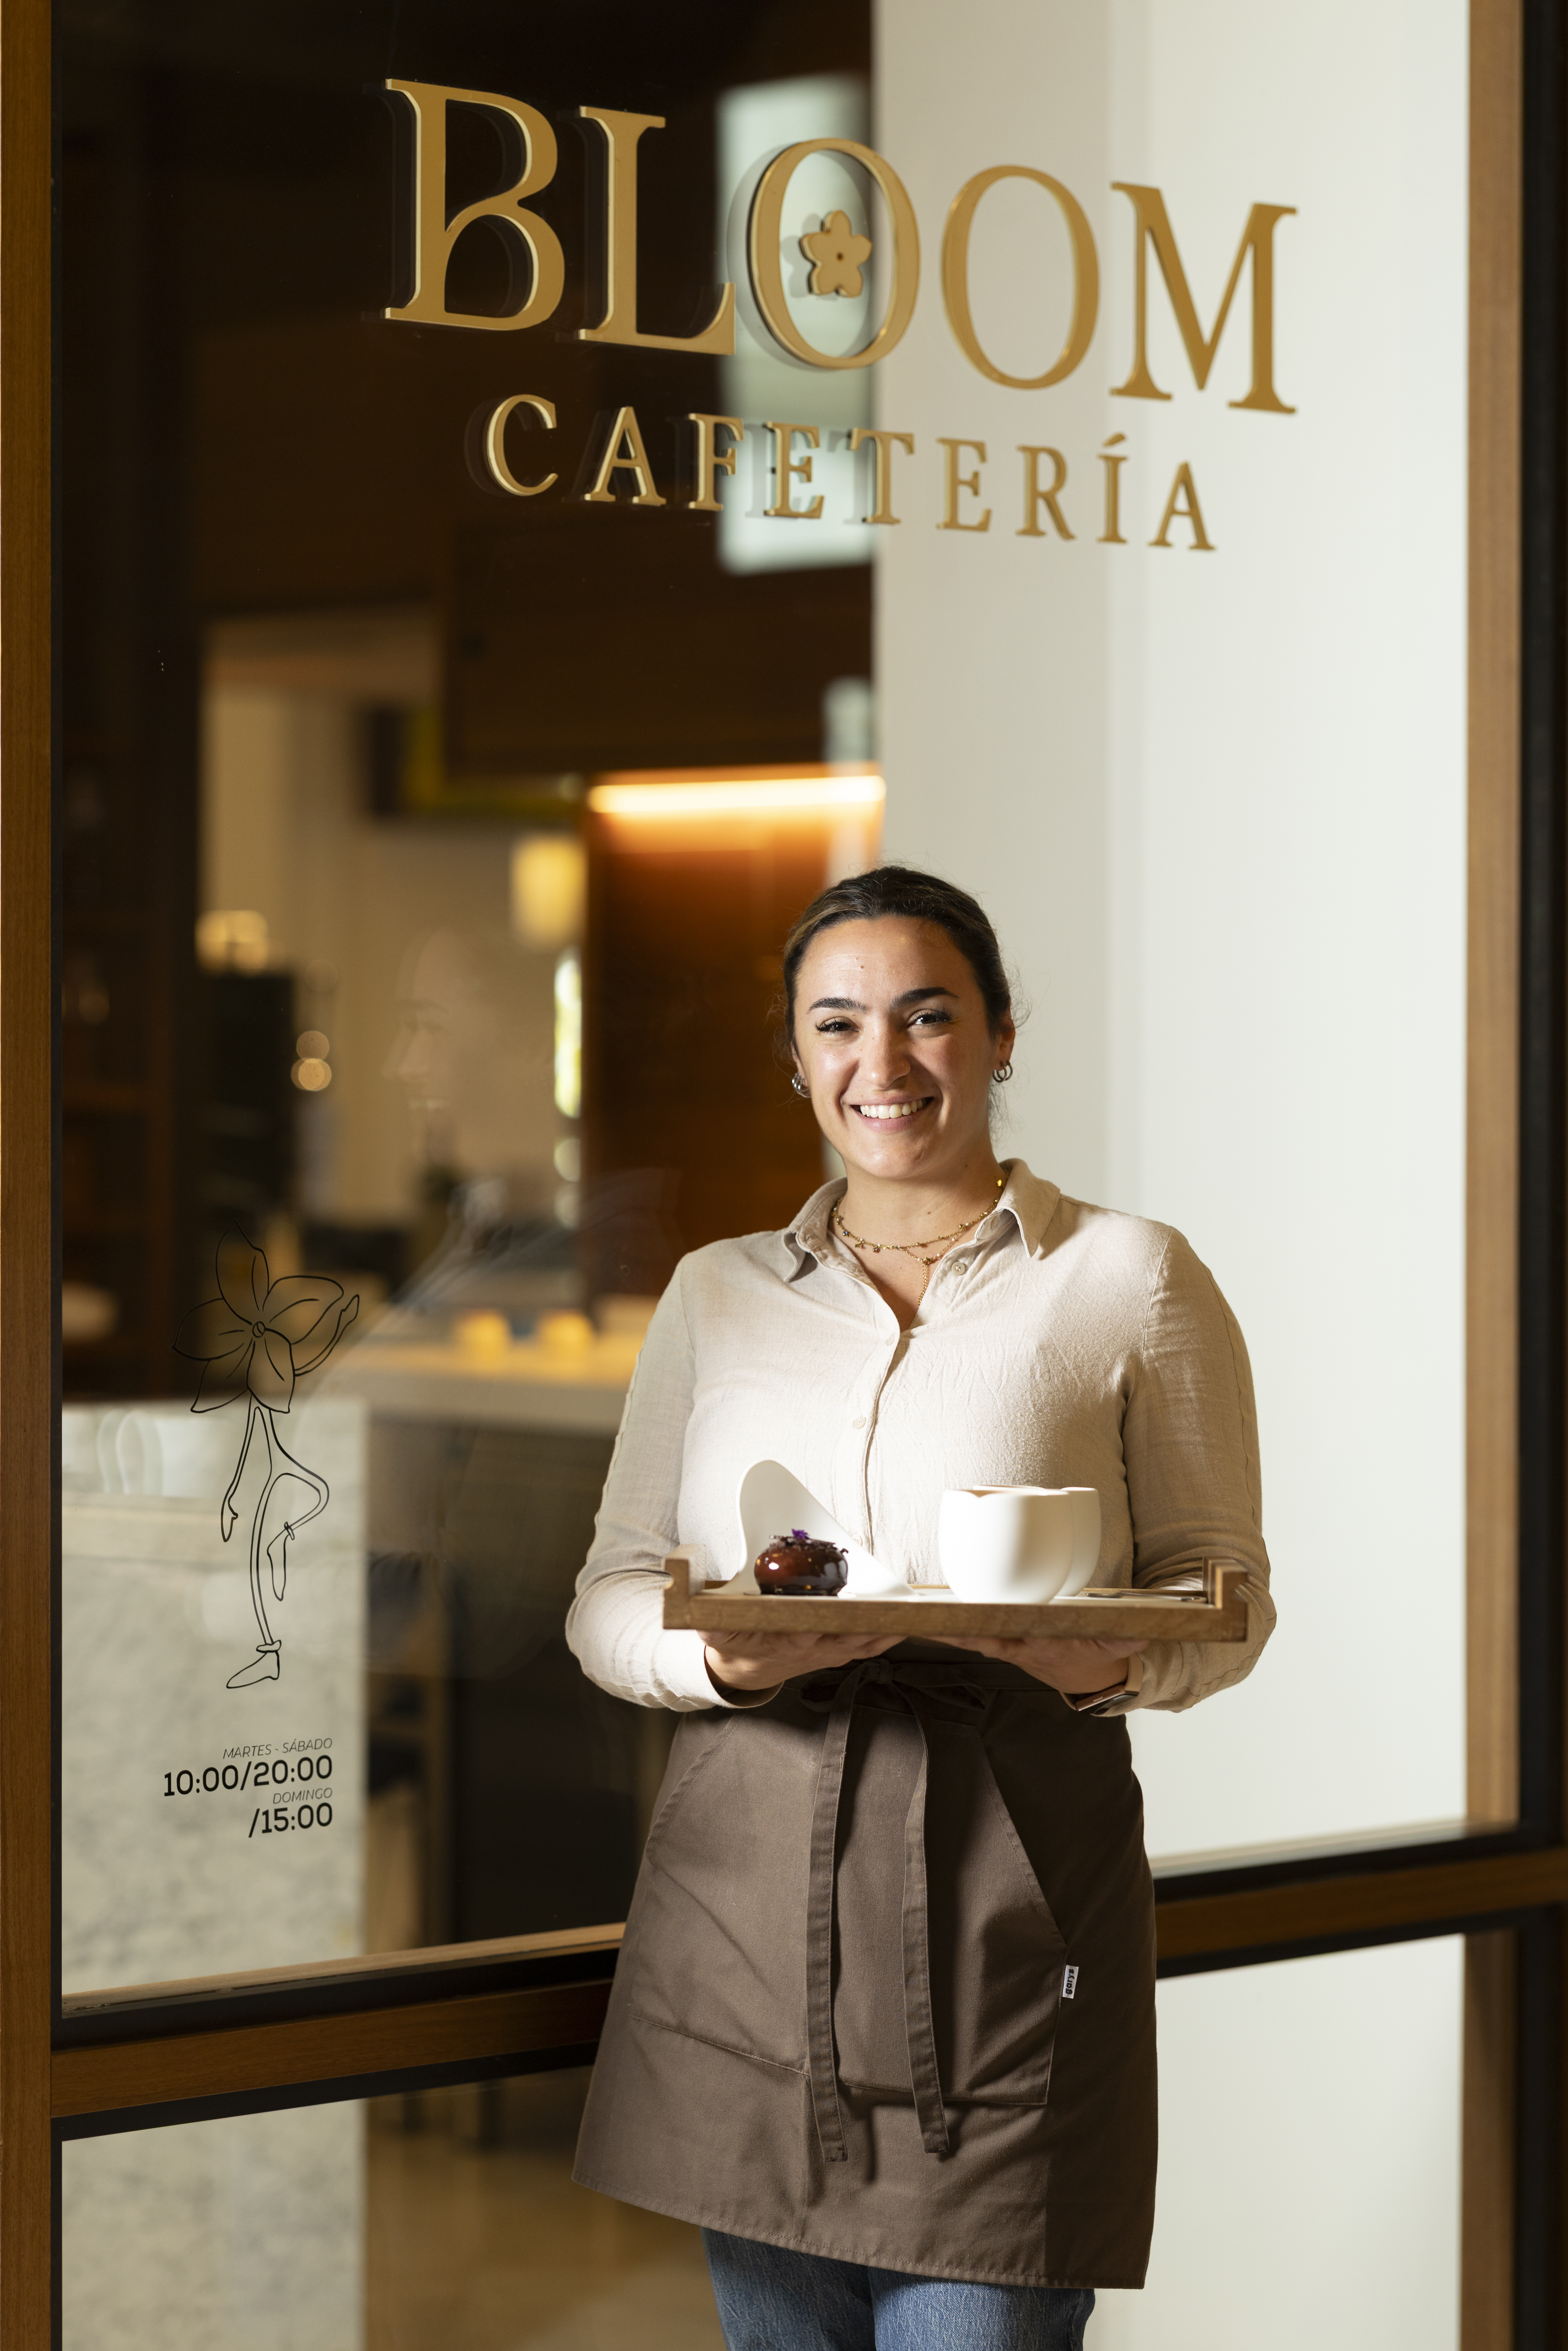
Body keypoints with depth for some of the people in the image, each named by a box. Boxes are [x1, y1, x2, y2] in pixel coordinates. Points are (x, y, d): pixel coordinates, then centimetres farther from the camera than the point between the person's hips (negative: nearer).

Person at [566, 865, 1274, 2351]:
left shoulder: (1128, 1278, 5)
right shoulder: (716, 1293, 14)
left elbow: (1226, 1591, 6)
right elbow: (608, 1597, 12)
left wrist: (1117, 1662, -17)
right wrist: (719, 1660, -11)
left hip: (1010, 1899, -3)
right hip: (748, 1887, 3)